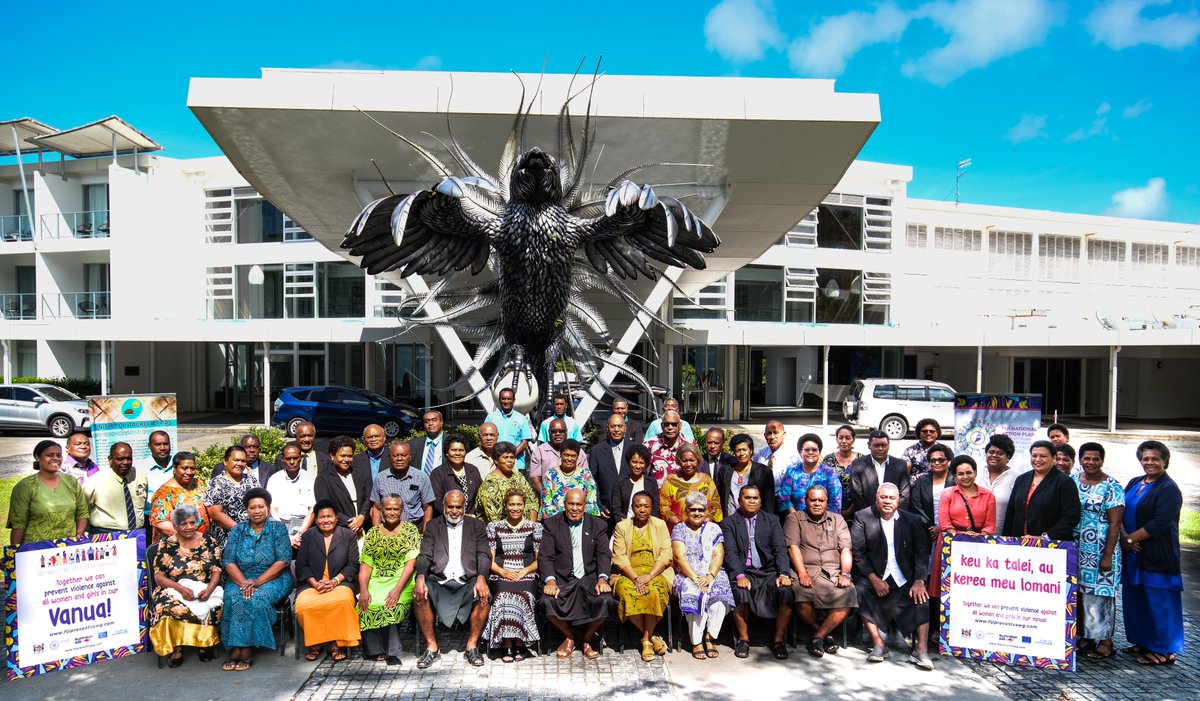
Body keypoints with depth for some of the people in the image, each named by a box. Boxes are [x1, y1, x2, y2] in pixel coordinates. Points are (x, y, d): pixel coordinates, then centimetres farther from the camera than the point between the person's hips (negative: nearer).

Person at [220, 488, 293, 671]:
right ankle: (235, 649, -25)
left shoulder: (278, 529, 1)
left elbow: (283, 561, -8)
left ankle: (247, 650, -23)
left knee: (258, 597, -32)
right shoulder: (237, 530, 9)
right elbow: (228, 561, 0)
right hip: (240, 579, 2)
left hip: (273, 579, -2)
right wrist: (243, 582, -18)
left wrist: (258, 581, -18)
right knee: (233, 597, -29)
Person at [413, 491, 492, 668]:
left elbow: (484, 556, 2)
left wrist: (481, 578, -18)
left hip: (467, 583, -1)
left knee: (484, 596, -30)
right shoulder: (433, 526, 15)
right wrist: (420, 578, -18)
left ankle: (472, 646, -10)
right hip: (439, 582, 1)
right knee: (419, 596, -28)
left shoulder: (477, 526, 13)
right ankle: (431, 647, -10)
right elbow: (425, 555, 3)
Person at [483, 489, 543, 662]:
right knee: (503, 596, -32)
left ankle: (520, 645, -17)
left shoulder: (535, 527, 13)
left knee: (523, 595, -32)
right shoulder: (494, 527, 15)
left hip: (527, 577, 0)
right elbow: (489, 559, 10)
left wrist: (525, 571, -7)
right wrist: (502, 571, -8)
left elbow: (540, 559, 11)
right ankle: (507, 646, -21)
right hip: (500, 577, 0)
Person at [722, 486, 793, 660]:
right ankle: (743, 639, -10)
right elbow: (730, 552, -3)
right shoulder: (729, 523, 8)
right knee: (740, 591, -32)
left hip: (769, 572, 2)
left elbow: (780, 549, 4)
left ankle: (779, 640, -10)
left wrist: (784, 574, -13)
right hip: (744, 572, -2)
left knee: (786, 590, -27)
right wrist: (739, 575, -20)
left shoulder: (772, 521, 14)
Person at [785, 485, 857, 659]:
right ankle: (826, 635, -4)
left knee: (848, 595, -29)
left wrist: (845, 574, -6)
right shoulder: (794, 518, 12)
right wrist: (802, 573, -13)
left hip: (834, 572, 2)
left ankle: (817, 637, -14)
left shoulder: (837, 520, 20)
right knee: (803, 597, -33)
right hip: (806, 571, -2)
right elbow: (793, 547, 0)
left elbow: (846, 549, 10)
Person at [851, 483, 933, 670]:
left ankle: (921, 649, -19)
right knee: (861, 591, -27)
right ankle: (878, 644, -17)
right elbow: (857, 553, -5)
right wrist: (874, 579, -14)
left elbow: (922, 552, 0)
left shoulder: (912, 521, 5)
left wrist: (919, 581, -14)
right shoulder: (862, 518, -1)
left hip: (904, 579, 2)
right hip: (873, 575, -2)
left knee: (921, 596, -23)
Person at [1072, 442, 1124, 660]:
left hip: (1099, 553, -5)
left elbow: (1115, 523, -9)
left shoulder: (1112, 487, -6)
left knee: (1099, 593, -2)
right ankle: (1085, 636, 19)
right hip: (1074, 550, 5)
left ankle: (1105, 641, 10)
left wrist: (1108, 555, -13)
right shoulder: (1072, 481, 8)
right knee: (1078, 593, 8)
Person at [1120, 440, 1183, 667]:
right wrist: (1124, 536, -7)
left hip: (1157, 556, -7)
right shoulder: (1134, 483, 12)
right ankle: (1142, 642, 25)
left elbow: (1159, 524, -16)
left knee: (1158, 602, -1)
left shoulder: (1169, 489, -9)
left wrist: (1130, 538, -13)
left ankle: (1163, 651, 10)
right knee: (1135, 599, 12)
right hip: (1133, 554, 7)